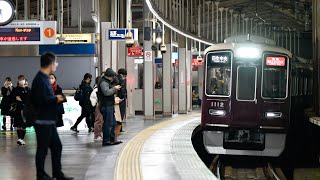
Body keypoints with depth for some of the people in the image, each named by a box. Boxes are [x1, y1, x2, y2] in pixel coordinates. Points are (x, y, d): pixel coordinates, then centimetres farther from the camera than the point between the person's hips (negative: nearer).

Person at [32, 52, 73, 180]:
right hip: (43, 121, -10)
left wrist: (56, 99, 3)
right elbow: (42, 100, -26)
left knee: (56, 146, 14)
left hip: (49, 121, 10)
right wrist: (56, 99, -12)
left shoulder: (44, 78, 13)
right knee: (42, 149, 2)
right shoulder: (40, 80, -18)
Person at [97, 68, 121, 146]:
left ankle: (112, 140, 21)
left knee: (113, 123, 14)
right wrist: (114, 88, -16)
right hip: (106, 106, -11)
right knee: (108, 123, -9)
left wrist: (114, 89, 11)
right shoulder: (103, 82, -14)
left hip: (109, 106, 11)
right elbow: (106, 92, -27)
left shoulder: (106, 82, 20)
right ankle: (106, 141, -5)